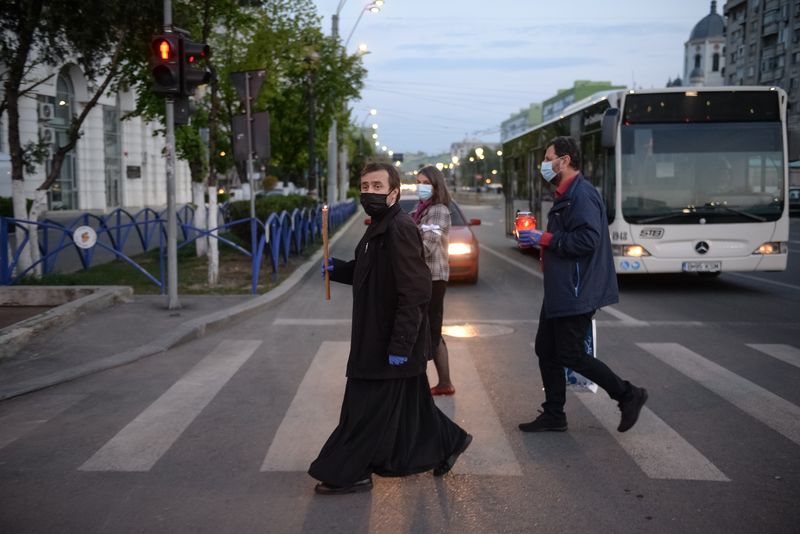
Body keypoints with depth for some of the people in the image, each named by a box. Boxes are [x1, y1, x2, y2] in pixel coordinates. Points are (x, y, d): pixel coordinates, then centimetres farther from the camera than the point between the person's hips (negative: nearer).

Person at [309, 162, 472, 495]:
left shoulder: (400, 229, -21)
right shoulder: (380, 227, 12)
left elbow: (415, 292, -25)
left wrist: (399, 344, -25)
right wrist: (338, 269, 5)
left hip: (390, 342, -10)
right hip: (382, 338, 10)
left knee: (367, 409, 1)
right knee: (409, 406, 20)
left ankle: (348, 474, 14)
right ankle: (448, 443, 36)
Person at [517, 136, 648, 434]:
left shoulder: (581, 194, -17)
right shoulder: (566, 195, 16)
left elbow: (587, 240, -26)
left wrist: (545, 239, -21)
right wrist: (543, 243, 12)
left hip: (575, 294, -10)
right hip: (559, 292, 11)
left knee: (571, 355, -5)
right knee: (546, 350, 12)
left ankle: (628, 395, 9)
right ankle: (553, 415, 21)